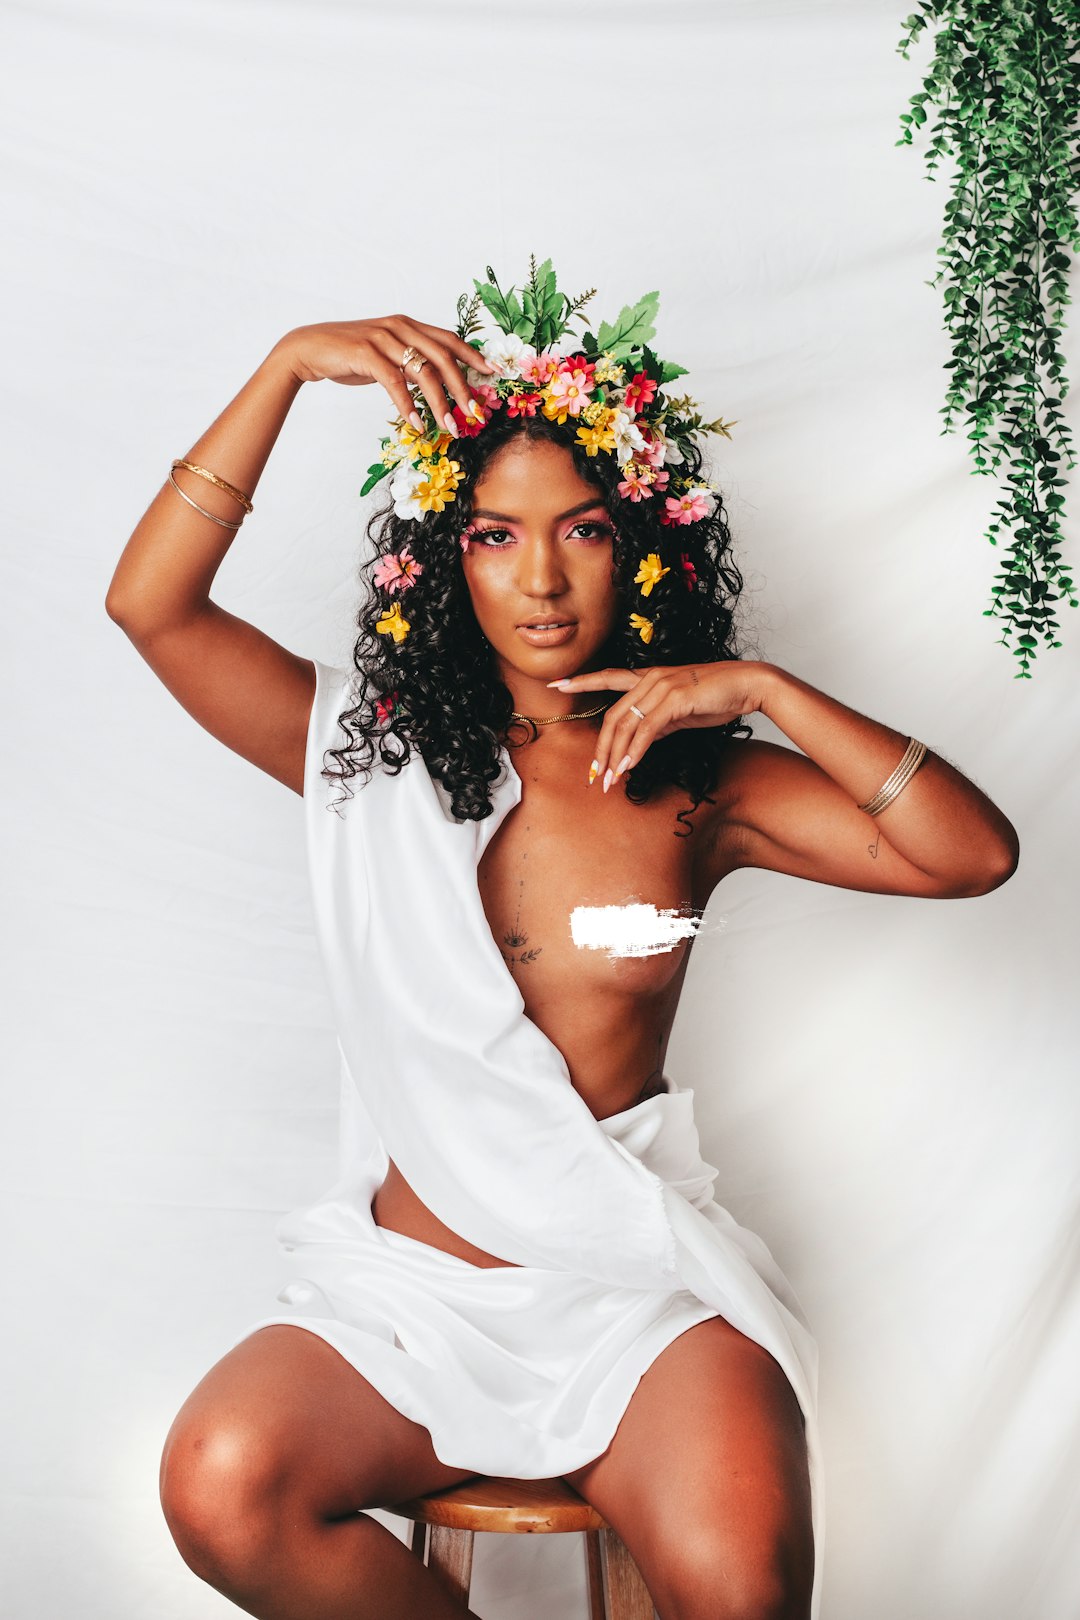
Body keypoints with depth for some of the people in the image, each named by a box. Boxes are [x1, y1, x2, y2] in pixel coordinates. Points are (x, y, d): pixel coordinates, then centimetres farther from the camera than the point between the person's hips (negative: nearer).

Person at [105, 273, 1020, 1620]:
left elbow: (977, 855, -5)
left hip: (637, 1284, -1)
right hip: (407, 1283, 1)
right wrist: (291, 363, -11)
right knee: (219, 1488, -26)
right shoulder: (378, 751, 3)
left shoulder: (697, 783, 3)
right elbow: (150, 605, -6)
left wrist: (766, 690, -12)